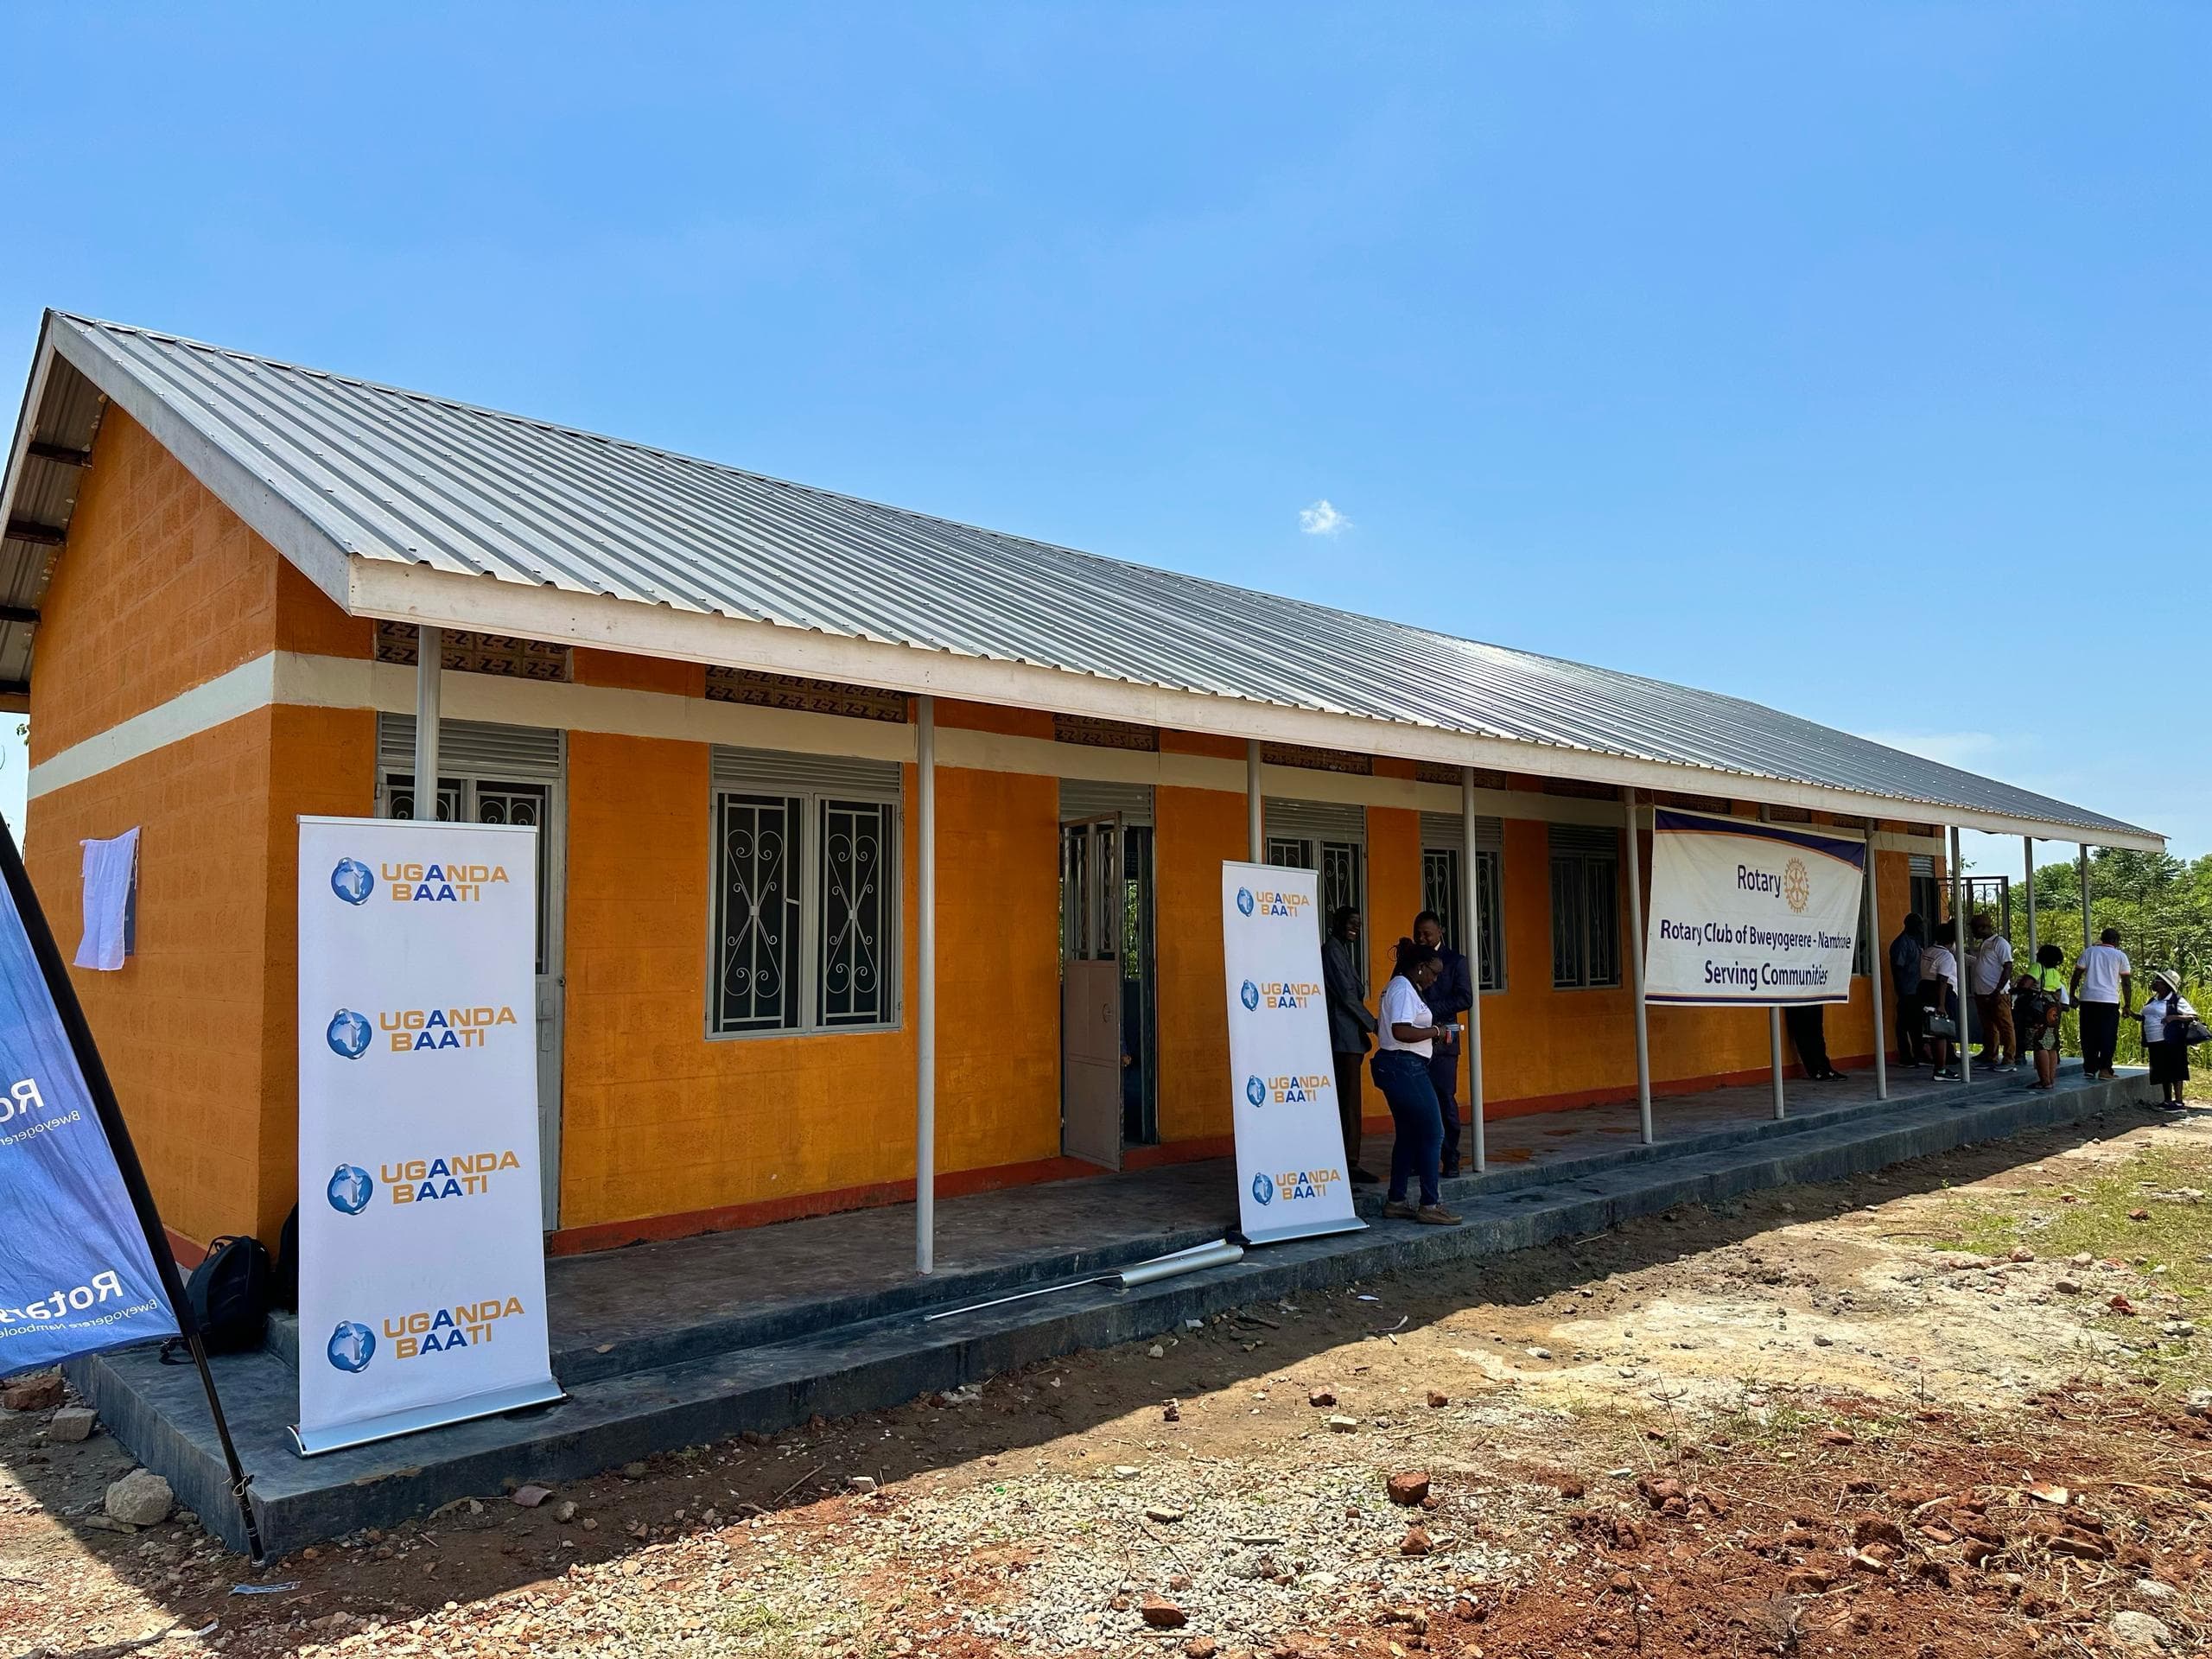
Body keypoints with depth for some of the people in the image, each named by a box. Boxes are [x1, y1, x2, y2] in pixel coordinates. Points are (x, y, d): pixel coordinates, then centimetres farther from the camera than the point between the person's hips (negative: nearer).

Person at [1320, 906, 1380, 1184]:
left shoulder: (1341, 950, 20)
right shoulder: (1332, 951, -11)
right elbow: (1346, 995, -15)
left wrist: (1366, 1025, 14)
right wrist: (1372, 1024, -8)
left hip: (1347, 1037, 10)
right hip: (1345, 1036, -10)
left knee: (1347, 1101, 10)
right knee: (1350, 1101, -9)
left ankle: (1346, 1162, 14)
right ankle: (1350, 1164, -7)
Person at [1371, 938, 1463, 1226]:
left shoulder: (1399, 987, 19)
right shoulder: (1404, 989, -14)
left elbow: (1381, 1027, 22)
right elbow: (1401, 1031, -26)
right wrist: (1436, 1031, -13)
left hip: (1395, 1068, 11)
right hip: (1406, 1068, -11)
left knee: (1407, 1134, 14)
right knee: (1433, 1133, -7)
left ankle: (1395, 1202, 18)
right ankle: (1429, 1205, -4)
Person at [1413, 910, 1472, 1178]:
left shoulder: (1455, 961, 3)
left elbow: (1465, 999, -7)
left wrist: (1431, 1008, -15)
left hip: (1441, 1040, -3)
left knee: (1445, 1100, -2)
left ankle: (1451, 1160, 4)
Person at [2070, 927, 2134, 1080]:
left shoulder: (2089, 951, 12)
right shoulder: (2120, 955, 8)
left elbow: (2077, 974, 6)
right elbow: (2126, 982, 5)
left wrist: (2073, 996, 10)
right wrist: (2127, 1005, 9)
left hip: (2087, 999, 2)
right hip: (2110, 1000, -2)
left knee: (2088, 1035, 7)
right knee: (2108, 1036, 3)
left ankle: (2089, 1069, 8)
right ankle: (2104, 1069, -4)